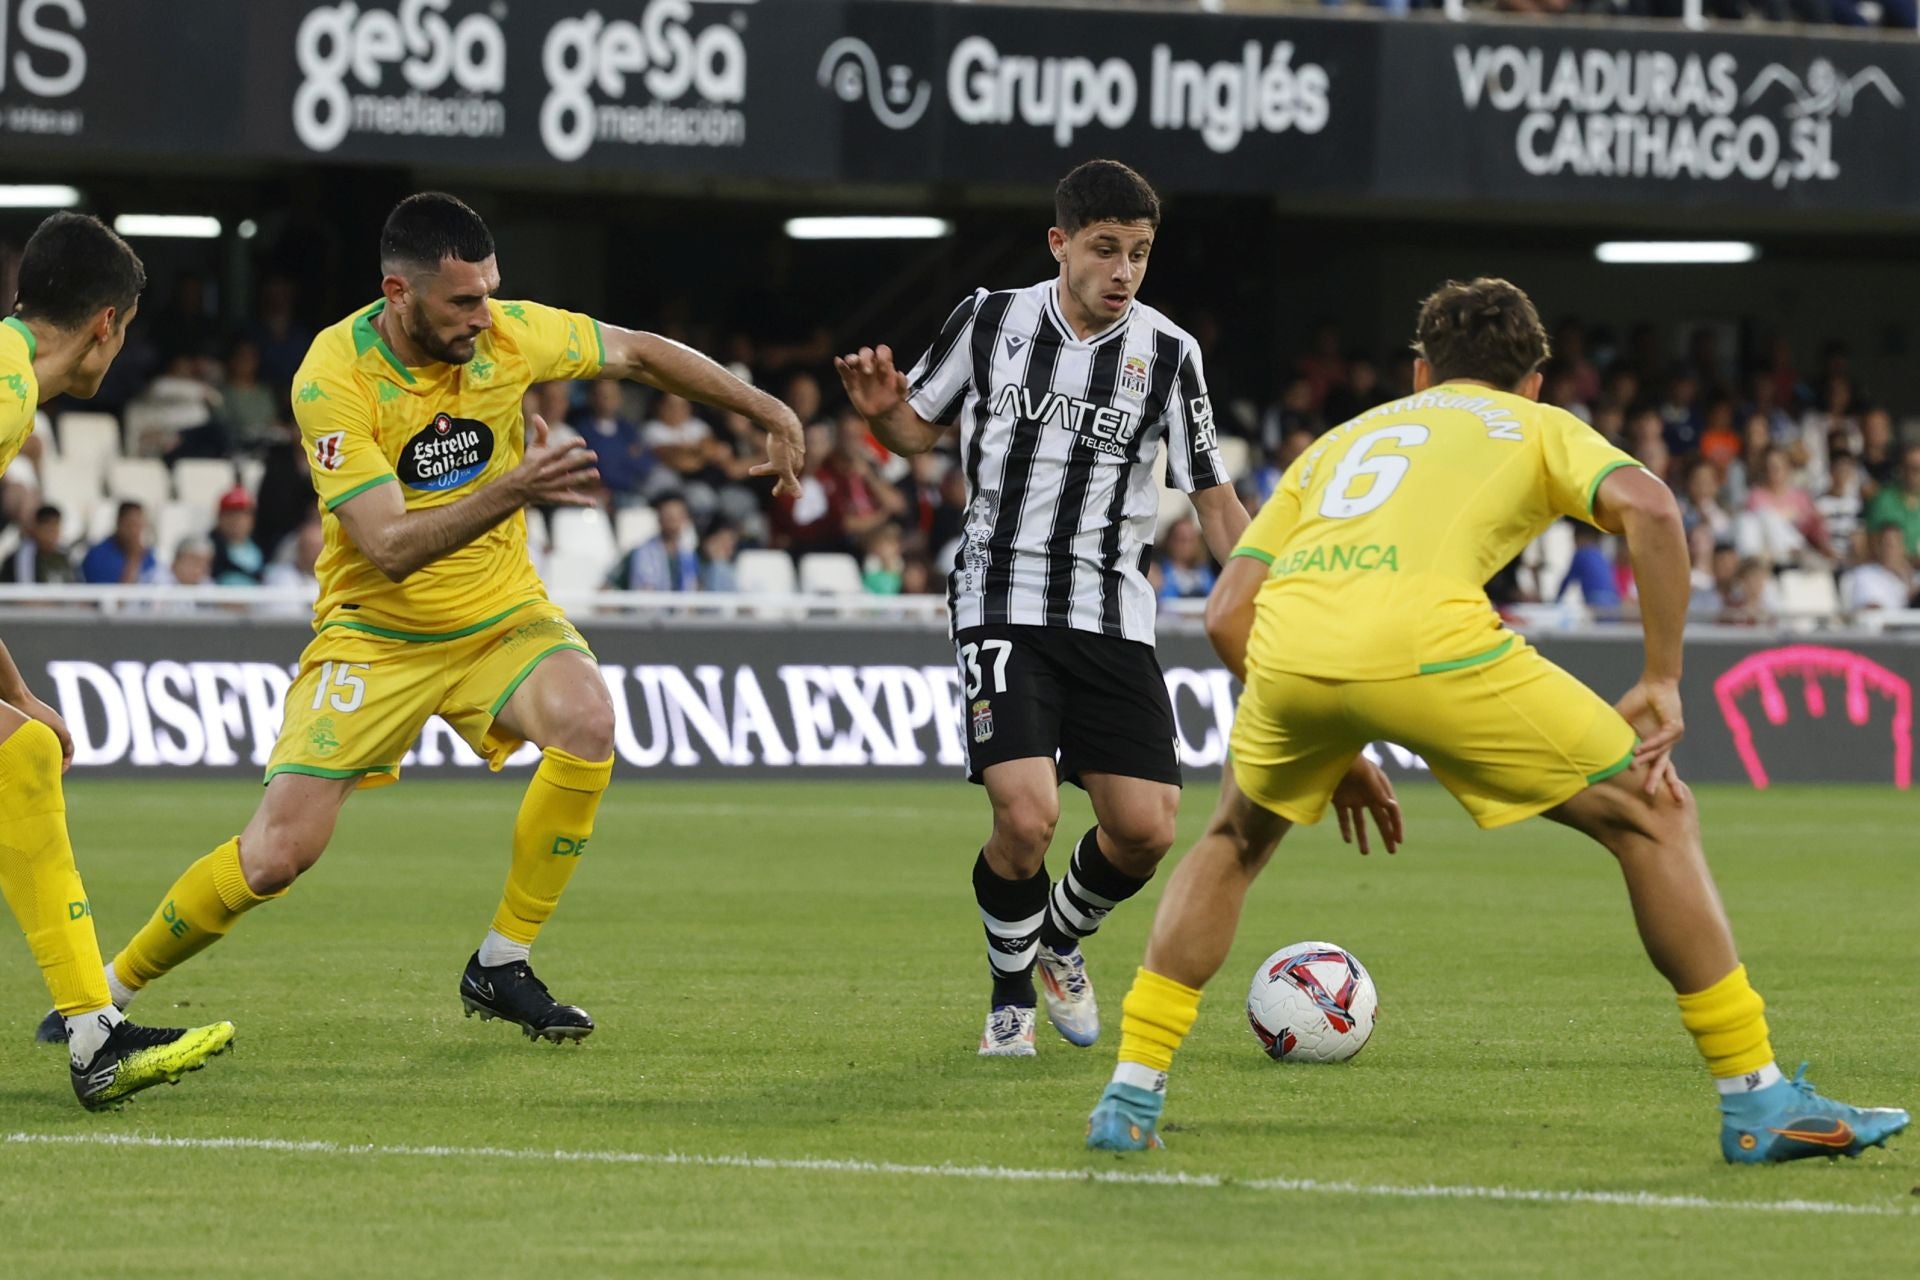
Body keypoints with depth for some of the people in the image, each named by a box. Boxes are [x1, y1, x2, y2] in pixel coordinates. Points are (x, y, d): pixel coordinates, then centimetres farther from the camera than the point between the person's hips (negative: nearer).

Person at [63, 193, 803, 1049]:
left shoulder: (509, 335, -13)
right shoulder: (334, 379, -24)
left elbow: (641, 354, 7)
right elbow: (392, 548, -30)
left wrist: (767, 412, 8)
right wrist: (511, 491, -43)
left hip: (501, 614, 3)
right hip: (376, 634, -3)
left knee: (587, 722, -29)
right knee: (279, 852, -12)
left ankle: (501, 966, -13)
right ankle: (111, 987, 13)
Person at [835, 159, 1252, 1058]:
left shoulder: (1167, 353, -1)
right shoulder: (990, 320, 0)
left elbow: (1214, 500, 4)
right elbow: (920, 429, 13)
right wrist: (879, 410, -10)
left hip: (1113, 617, 2)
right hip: (1003, 604, -2)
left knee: (1145, 830, -5)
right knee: (1026, 816, -19)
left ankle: (1061, 941, 29)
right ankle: (1010, 995, 8)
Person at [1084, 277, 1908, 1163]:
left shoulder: (1343, 439, 37)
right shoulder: (1539, 427, 26)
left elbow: (1226, 615, 29)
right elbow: (1646, 507, 3)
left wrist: (1329, 756, 35)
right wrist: (1661, 683, 9)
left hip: (1288, 646, 4)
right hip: (1425, 638, -4)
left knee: (1236, 839, 35)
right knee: (1653, 817, 13)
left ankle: (1131, 1094, 26)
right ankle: (1758, 1102, 10)